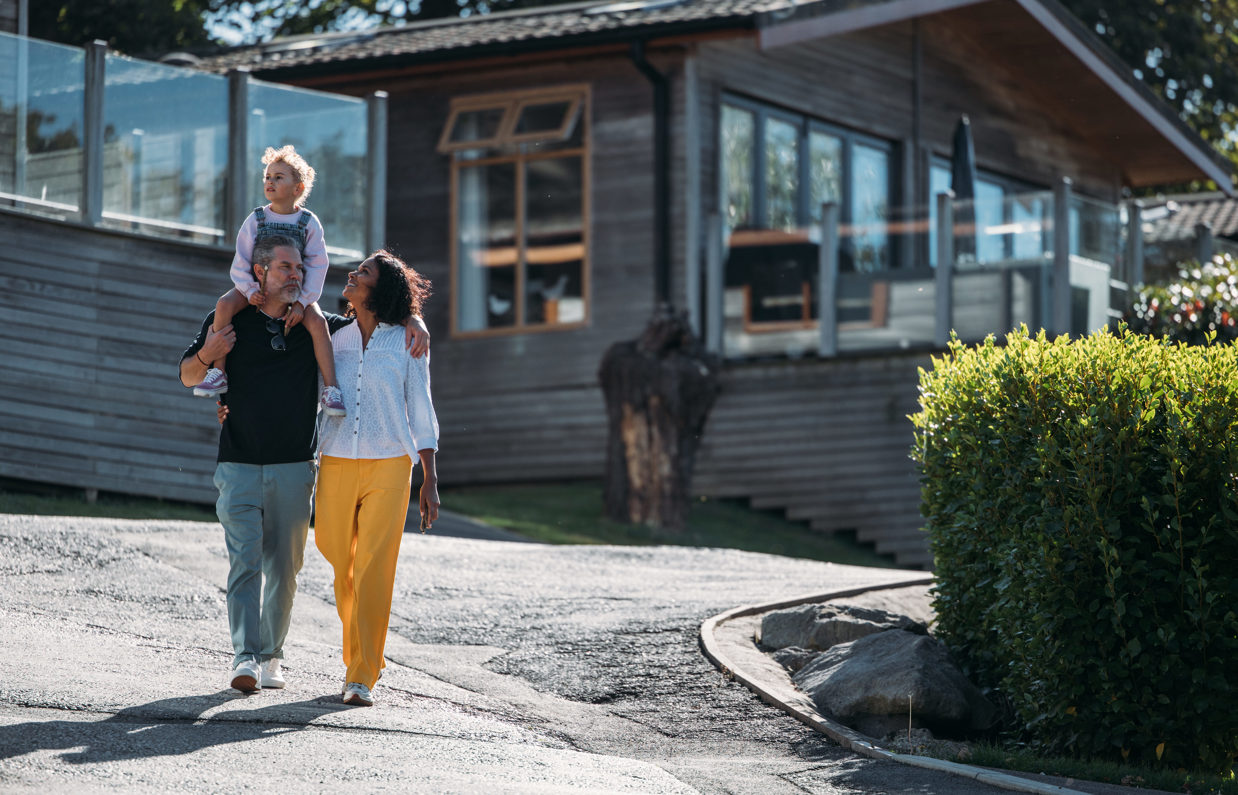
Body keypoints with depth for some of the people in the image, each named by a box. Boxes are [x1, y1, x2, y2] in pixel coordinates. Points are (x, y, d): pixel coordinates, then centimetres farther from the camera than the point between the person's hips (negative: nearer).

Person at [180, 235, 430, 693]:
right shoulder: (230, 321, 4)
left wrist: (412, 321, -2)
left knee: (283, 566, 5)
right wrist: (206, 355, -16)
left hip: (294, 467, 3)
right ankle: (245, 657, -21)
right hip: (239, 466, -3)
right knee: (246, 562, -13)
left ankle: (270, 656, 15)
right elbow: (188, 377, 7)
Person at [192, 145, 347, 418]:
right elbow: (241, 262, -3)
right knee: (224, 304, -27)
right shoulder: (256, 220, -2)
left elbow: (317, 266, -7)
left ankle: (330, 387, -19)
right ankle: (218, 372, -20)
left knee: (317, 321, -26)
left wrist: (301, 302, -17)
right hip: (258, 285, 1)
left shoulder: (309, 223, -4)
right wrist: (250, 291, -21)